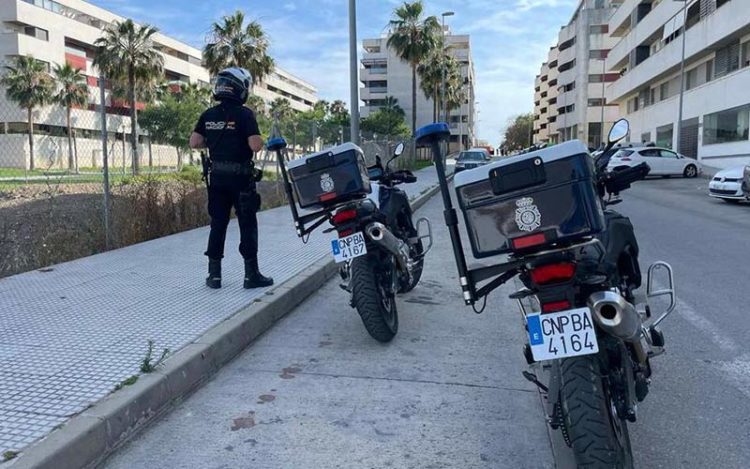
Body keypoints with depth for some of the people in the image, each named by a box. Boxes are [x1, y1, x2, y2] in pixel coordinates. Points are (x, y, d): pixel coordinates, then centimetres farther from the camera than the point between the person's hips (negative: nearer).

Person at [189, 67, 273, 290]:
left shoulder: (208, 115, 6)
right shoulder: (244, 114, -11)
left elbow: (194, 142, 4)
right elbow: (255, 146, -19)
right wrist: (260, 140, 2)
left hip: (217, 177, 5)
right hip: (241, 177, -5)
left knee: (218, 224, 10)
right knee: (247, 225, 2)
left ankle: (214, 274, 13)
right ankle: (251, 274, 5)